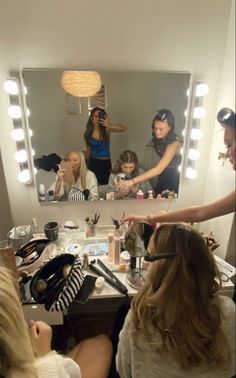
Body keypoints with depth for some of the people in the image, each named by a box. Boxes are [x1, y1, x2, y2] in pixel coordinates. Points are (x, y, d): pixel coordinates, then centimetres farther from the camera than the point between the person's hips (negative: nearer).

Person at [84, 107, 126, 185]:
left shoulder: (106, 129, -6)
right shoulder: (87, 133, 0)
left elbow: (123, 128, -20)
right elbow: (88, 150, 10)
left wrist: (109, 126, -36)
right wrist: (87, 165, 16)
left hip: (106, 162, 0)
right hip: (93, 162, 1)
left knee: (104, 185, 2)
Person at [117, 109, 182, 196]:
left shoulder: (174, 143, -31)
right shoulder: (161, 138, -7)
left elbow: (158, 169, -40)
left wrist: (132, 181, -46)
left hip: (175, 178, -7)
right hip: (164, 175, 7)